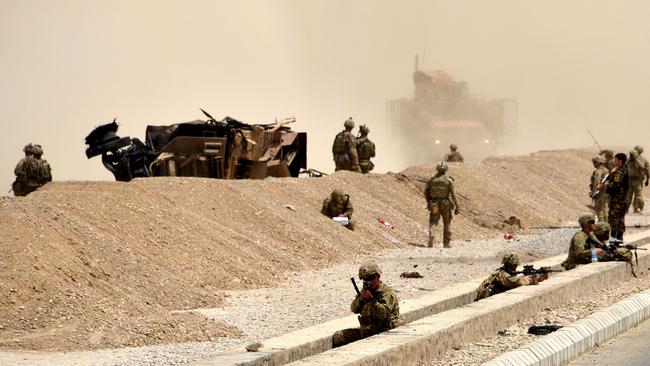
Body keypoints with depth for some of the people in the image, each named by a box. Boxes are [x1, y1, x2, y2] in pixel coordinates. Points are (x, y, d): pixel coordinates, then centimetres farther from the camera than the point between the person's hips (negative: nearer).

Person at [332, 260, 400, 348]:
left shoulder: (388, 293, -10)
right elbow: (354, 309, 7)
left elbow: (383, 314, -24)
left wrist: (371, 299, -27)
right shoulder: (366, 290, 13)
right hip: (365, 331, 8)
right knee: (338, 336, 2)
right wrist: (361, 298, -12)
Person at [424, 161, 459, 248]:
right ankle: (446, 243, 18)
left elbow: (426, 193, 5)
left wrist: (429, 202, 23)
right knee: (447, 224, 14)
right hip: (445, 205, -1)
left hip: (434, 205, 1)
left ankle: (431, 237, -26)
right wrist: (457, 207, -5)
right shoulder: (449, 181, -7)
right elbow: (453, 195, -10)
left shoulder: (431, 180, 1)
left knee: (433, 223, 1)